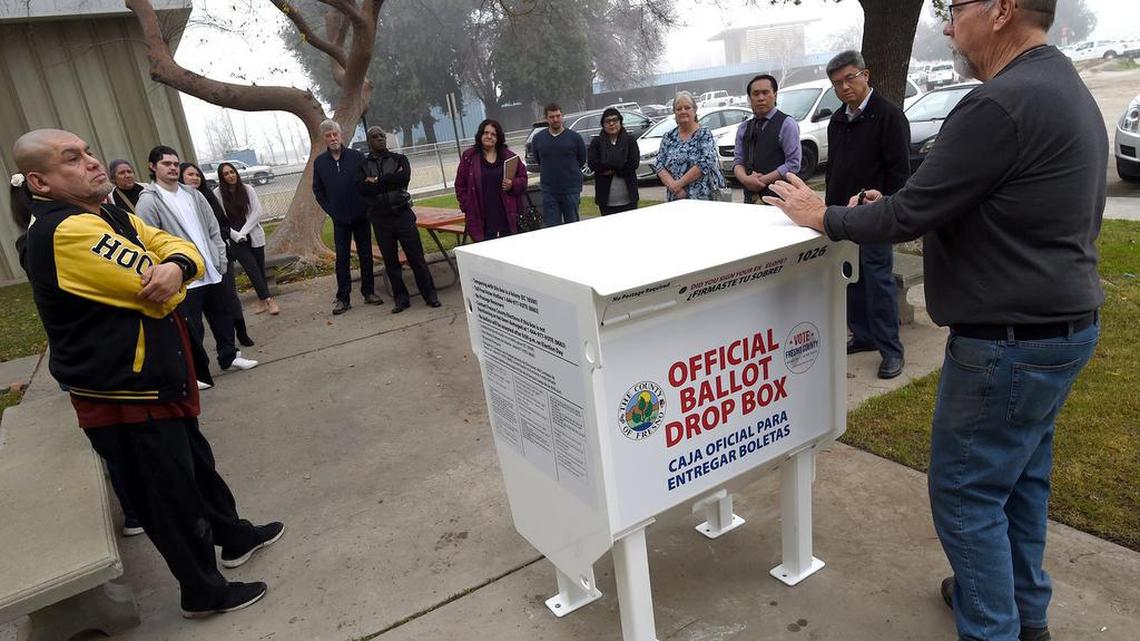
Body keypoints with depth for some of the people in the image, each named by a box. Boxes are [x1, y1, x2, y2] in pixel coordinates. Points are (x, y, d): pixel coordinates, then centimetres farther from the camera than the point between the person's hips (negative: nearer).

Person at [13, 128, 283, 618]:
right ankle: (204, 591, 27)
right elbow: (160, 295, -27)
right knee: (173, 496, 7)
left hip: (158, 384, 9)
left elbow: (183, 249, 0)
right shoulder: (66, 232, -25)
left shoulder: (113, 216, 7)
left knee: (197, 466, 25)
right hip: (127, 402, -9)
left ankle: (235, 537, 47)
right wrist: (163, 279, -3)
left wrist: (176, 266, -25)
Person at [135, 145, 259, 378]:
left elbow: (213, 228, 15)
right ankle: (196, 372, 16)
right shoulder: (148, 201, -9)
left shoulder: (193, 194, 11)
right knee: (192, 328, 1)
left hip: (213, 272, 7)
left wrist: (221, 258, 8)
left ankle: (228, 357, 36)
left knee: (224, 317, 18)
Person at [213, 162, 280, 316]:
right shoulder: (217, 193, -5)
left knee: (259, 268, 4)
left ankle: (262, 299, 14)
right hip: (234, 239, -2)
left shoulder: (247, 189, 0)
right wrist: (235, 234, -12)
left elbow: (257, 212, -4)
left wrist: (243, 232, -10)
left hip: (254, 235, 2)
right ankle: (268, 299, -8)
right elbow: (218, 219, -5)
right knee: (252, 268, -7)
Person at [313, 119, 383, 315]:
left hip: (361, 216, 0)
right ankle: (343, 298, 6)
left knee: (365, 255, 6)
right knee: (342, 258, 1)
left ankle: (369, 292, 17)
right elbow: (317, 190, 10)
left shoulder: (356, 156, -3)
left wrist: (367, 205, -3)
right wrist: (331, 210, 1)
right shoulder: (319, 162, 2)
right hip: (340, 220, 1)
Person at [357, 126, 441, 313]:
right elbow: (362, 188, -11)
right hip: (380, 218, 1)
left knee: (416, 256, 0)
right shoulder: (363, 164, 7)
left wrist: (377, 182, -12)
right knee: (390, 260, 7)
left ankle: (430, 295, 9)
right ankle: (401, 298, 17)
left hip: (403, 214, -1)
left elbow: (405, 177, -15)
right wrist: (391, 180, -14)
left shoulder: (399, 158, 6)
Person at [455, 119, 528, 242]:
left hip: (508, 215, 2)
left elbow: (523, 179, 11)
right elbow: (460, 185, 5)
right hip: (482, 218, -2)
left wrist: (512, 185, -11)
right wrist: (467, 207, -4)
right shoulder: (469, 157, 4)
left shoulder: (509, 156, 7)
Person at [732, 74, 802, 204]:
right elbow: (737, 160, 10)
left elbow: (793, 164, -10)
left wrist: (763, 180, -14)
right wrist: (745, 179, -12)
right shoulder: (743, 128, 15)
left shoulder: (787, 124, -2)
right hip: (750, 197, 4)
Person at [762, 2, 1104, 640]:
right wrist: (900, 210, 10)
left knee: (967, 493, 4)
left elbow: (911, 214, -20)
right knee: (1023, 476, 22)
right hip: (1065, 323, 10)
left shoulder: (1001, 104, -23)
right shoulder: (1065, 87, 11)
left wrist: (825, 216, -4)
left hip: (1011, 341, -10)